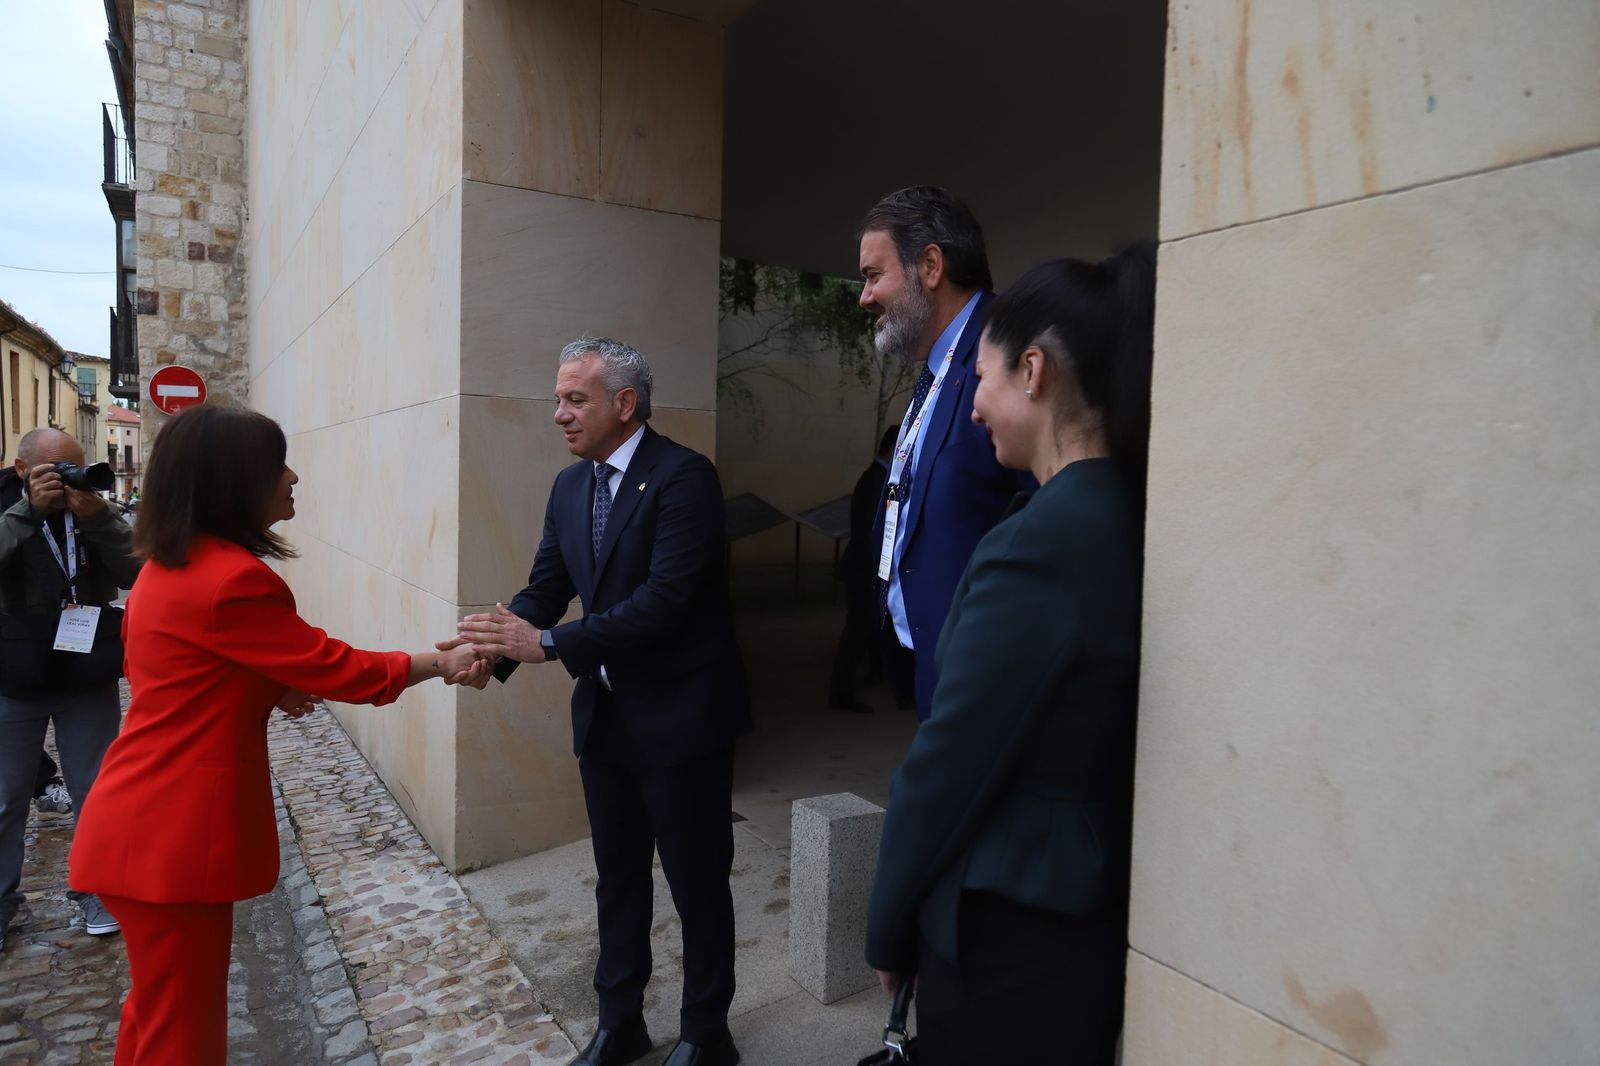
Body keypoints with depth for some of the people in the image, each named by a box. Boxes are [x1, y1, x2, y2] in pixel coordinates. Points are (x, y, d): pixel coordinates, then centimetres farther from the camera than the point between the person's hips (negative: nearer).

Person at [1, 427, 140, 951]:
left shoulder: (95, 514, -2)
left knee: (96, 794, 10)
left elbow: (137, 574, -14)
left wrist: (99, 517, -27)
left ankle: (97, 893, 25)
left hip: (89, 683, 1)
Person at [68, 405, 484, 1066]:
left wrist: (271, 688, 7)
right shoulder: (229, 579, -24)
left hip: (147, 824, 10)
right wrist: (442, 663, -5)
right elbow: (339, 670, -17)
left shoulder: (174, 564, 7)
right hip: (170, 837, -10)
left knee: (159, 1007, 25)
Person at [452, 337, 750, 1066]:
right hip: (604, 714, 7)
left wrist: (549, 643, -26)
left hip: (680, 715, -7)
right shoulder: (569, 486, 7)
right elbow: (545, 588, 4)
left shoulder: (684, 477, -16)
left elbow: (665, 598, -25)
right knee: (617, 878, 19)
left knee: (697, 881, 10)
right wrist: (498, 650, -15)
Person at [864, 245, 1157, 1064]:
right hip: (1100, 910, 8)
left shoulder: (1037, 544, -25)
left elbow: (951, 758, -20)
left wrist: (889, 925, -5)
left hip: (1011, 924, -8)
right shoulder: (1139, 519, 0)